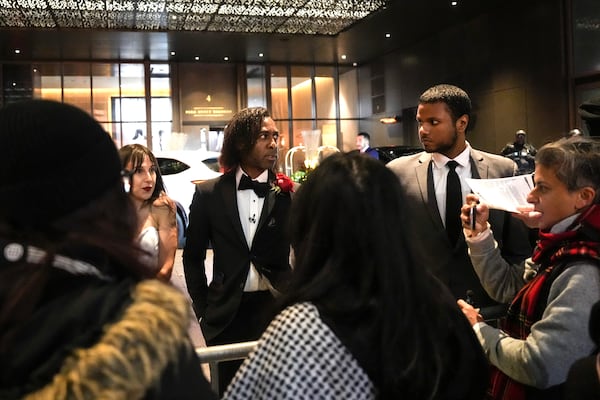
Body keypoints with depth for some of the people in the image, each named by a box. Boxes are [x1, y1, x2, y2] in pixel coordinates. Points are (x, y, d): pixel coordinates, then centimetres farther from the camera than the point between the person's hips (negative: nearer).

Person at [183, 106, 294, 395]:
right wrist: (203, 310, 5)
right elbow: (193, 257, 7)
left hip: (276, 309, 0)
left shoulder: (289, 193, -3)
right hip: (227, 314, 1)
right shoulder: (209, 193, -1)